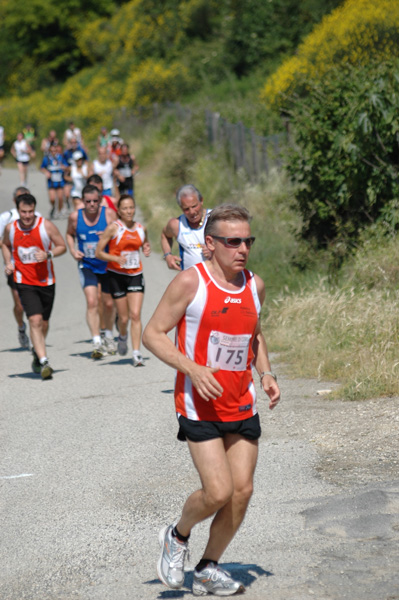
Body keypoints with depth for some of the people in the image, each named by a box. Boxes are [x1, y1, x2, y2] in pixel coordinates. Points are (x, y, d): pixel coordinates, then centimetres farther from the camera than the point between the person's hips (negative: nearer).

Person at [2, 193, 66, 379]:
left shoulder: (46, 226, -9)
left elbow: (62, 246, 0)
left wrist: (48, 254, -19)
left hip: (46, 281, 1)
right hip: (24, 282, -1)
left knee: (43, 323, 14)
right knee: (35, 320, -18)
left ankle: (37, 352, 43)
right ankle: (44, 363, -21)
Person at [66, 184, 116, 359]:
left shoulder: (108, 213, -10)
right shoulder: (75, 217, -5)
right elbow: (69, 234, 14)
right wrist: (73, 250, -3)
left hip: (107, 265, 0)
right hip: (86, 266, 0)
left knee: (108, 303, 12)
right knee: (92, 302, -16)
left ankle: (108, 336, 37)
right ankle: (97, 342, -16)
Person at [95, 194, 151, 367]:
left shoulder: (141, 229, 5)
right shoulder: (113, 228, -7)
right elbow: (98, 253, -6)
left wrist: (147, 249, 2)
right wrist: (116, 258, -22)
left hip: (136, 275, 2)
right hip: (117, 275, -2)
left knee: (135, 315, -10)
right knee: (123, 317, 3)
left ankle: (136, 353, -9)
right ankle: (122, 336, 38)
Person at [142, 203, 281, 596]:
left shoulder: (254, 286, 6)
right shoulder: (190, 282, -12)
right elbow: (153, 333, -9)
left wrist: (265, 374, 8)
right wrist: (192, 368, -22)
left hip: (242, 405, 6)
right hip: (199, 405, -6)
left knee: (242, 491, 4)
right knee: (218, 493, -14)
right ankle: (177, 536, 18)